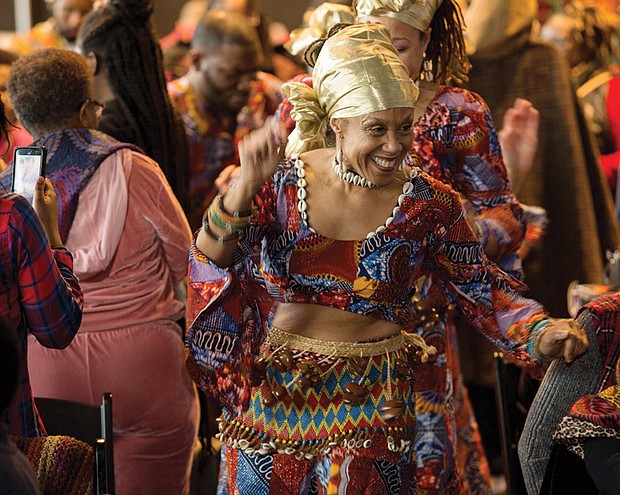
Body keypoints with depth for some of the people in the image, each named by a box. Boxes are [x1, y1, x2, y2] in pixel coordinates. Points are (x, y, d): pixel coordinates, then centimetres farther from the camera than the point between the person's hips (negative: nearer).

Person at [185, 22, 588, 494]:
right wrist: (248, 183, -28)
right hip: (273, 397, 1)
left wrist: (541, 333, -18)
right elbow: (211, 259, -14)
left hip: (368, 406, -1)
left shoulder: (427, 204, -6)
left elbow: (484, 288, -1)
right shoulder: (280, 183, -6)